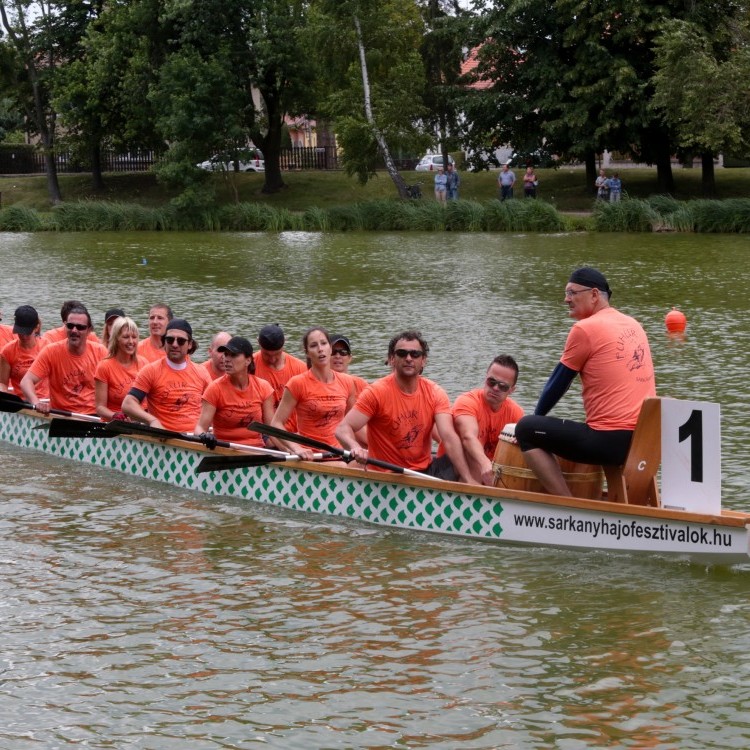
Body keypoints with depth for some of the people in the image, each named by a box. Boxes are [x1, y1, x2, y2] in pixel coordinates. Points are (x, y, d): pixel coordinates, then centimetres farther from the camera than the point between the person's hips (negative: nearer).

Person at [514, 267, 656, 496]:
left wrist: (536, 417, 19)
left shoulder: (585, 329, -6)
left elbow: (558, 383, 2)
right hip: (647, 441, 8)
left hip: (611, 440, -8)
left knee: (526, 430, 2)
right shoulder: (633, 325, 16)